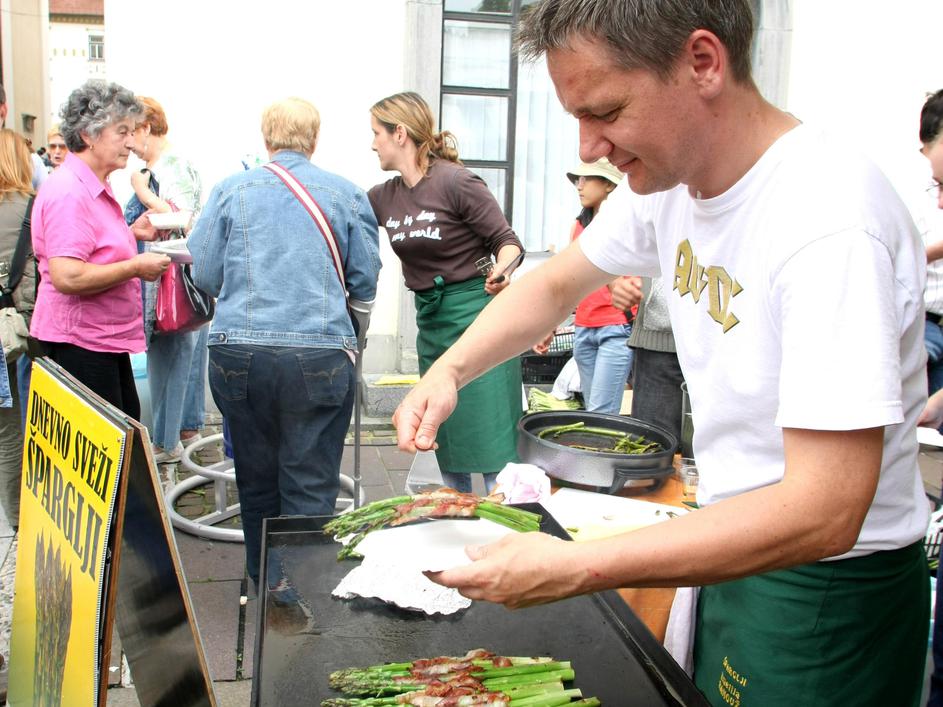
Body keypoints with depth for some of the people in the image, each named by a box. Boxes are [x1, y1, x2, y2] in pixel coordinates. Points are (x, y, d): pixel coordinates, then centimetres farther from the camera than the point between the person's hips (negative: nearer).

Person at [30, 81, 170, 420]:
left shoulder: (96, 187, 14)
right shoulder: (69, 191, -19)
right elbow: (66, 277, -28)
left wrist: (131, 233, 11)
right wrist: (135, 267, -19)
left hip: (107, 338, 11)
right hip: (79, 341, -11)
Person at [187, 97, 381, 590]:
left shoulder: (231, 190, 7)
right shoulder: (348, 195, 6)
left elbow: (203, 276, 8)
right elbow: (365, 285, 9)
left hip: (238, 351, 2)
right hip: (318, 353, -2)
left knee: (255, 476, 16)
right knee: (310, 485, 5)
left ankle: (263, 582, 31)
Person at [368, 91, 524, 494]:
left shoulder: (455, 182, -12)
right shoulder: (385, 196, 8)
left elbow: (507, 240, -8)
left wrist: (501, 273, -28)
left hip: (475, 315, -8)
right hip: (430, 323, 8)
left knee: (491, 443, -6)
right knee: (444, 444, 14)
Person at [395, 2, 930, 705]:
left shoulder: (830, 219, -30)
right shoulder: (670, 176, -5)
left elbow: (823, 514, -33)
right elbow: (555, 284, 10)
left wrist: (574, 567, -34)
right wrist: (450, 370, -7)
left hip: (830, 587, -7)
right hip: (735, 546, 7)